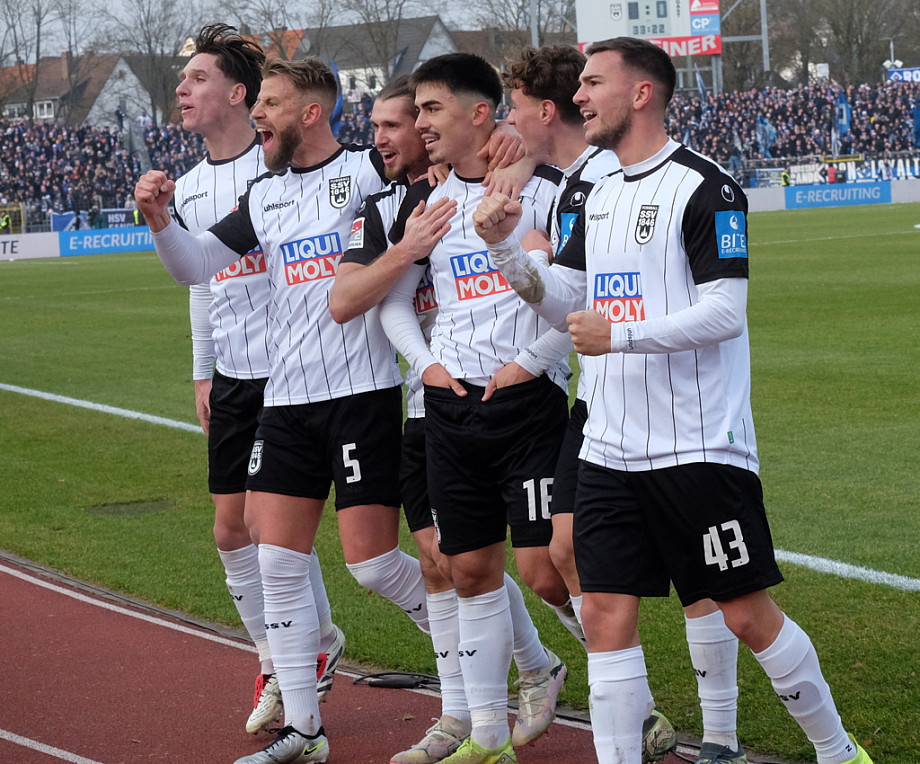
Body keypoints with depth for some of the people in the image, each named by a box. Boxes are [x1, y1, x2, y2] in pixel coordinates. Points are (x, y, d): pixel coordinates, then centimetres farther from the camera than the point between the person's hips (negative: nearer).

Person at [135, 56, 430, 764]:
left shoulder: (367, 170, -6)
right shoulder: (265, 195, 13)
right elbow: (199, 265, 15)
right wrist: (161, 221, -2)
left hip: (362, 392, -6)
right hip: (286, 398, 6)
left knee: (372, 560, -6)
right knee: (278, 562, 3)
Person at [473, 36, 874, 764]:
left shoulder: (704, 187, -11)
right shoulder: (601, 196, 15)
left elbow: (725, 311, -17)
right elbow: (566, 300, 18)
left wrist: (621, 334, -25)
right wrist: (506, 247, 3)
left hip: (700, 448, -7)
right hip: (610, 450, 7)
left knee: (748, 613, 1)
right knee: (606, 615, 2)